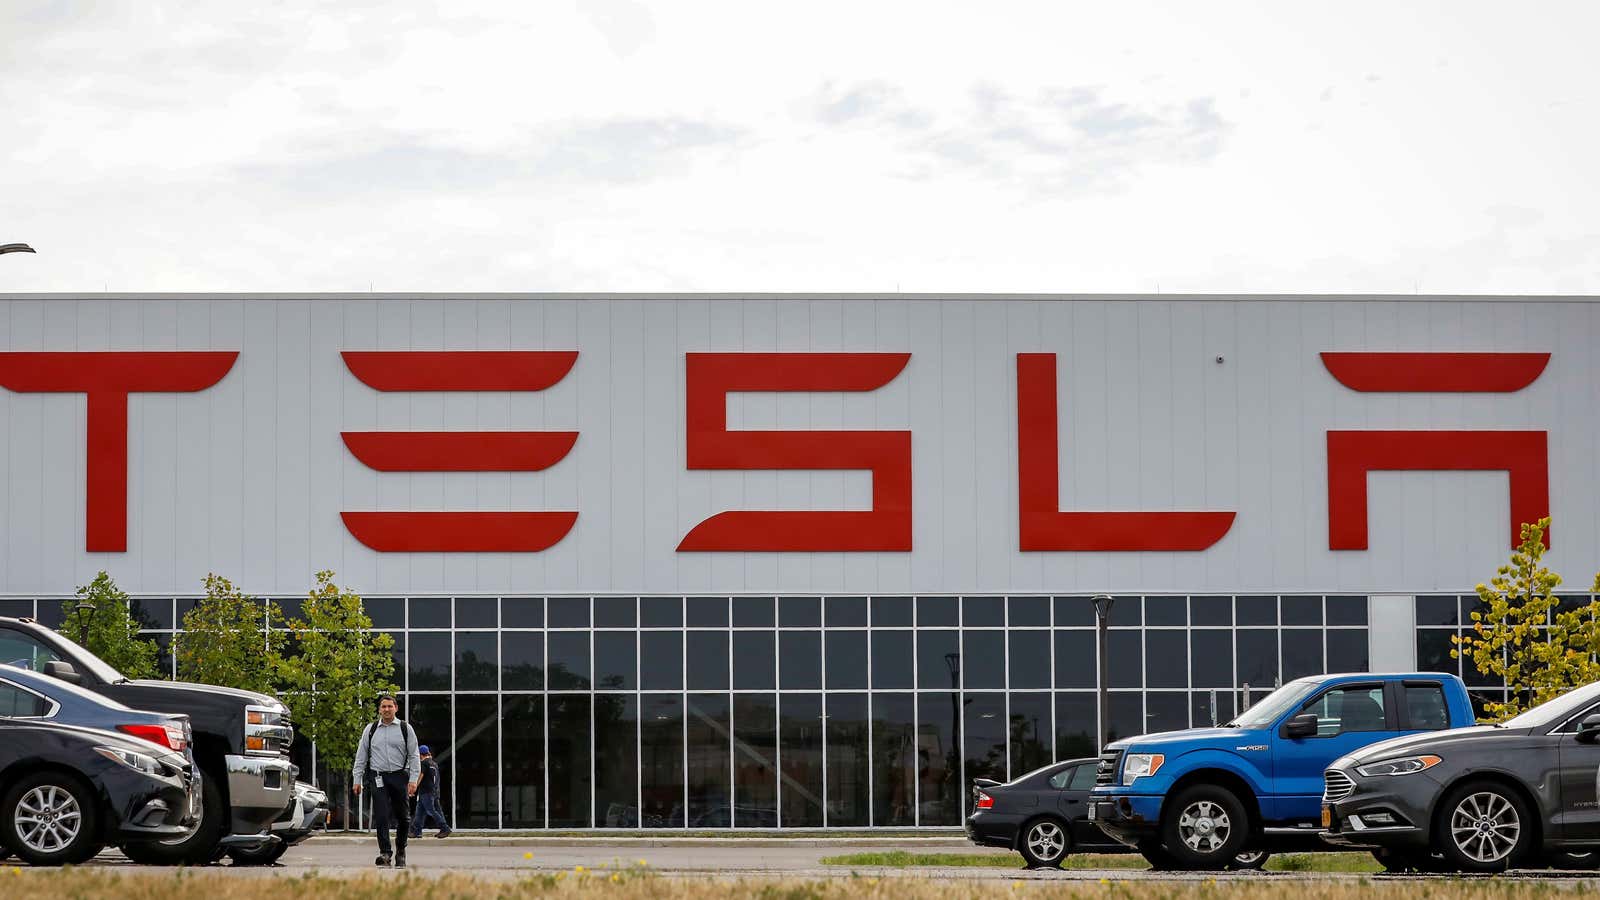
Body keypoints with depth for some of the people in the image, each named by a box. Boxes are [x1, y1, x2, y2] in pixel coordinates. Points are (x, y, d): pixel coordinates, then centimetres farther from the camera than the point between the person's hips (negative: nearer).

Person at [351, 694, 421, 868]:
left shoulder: (405, 728, 6)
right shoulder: (370, 730, 9)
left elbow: (414, 755, 4)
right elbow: (361, 756, 13)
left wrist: (413, 780, -5)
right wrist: (357, 780, 6)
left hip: (399, 776, 0)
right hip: (378, 777, 0)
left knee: (403, 817, 4)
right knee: (381, 817, -11)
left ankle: (400, 852, 21)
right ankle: (385, 853, -11)